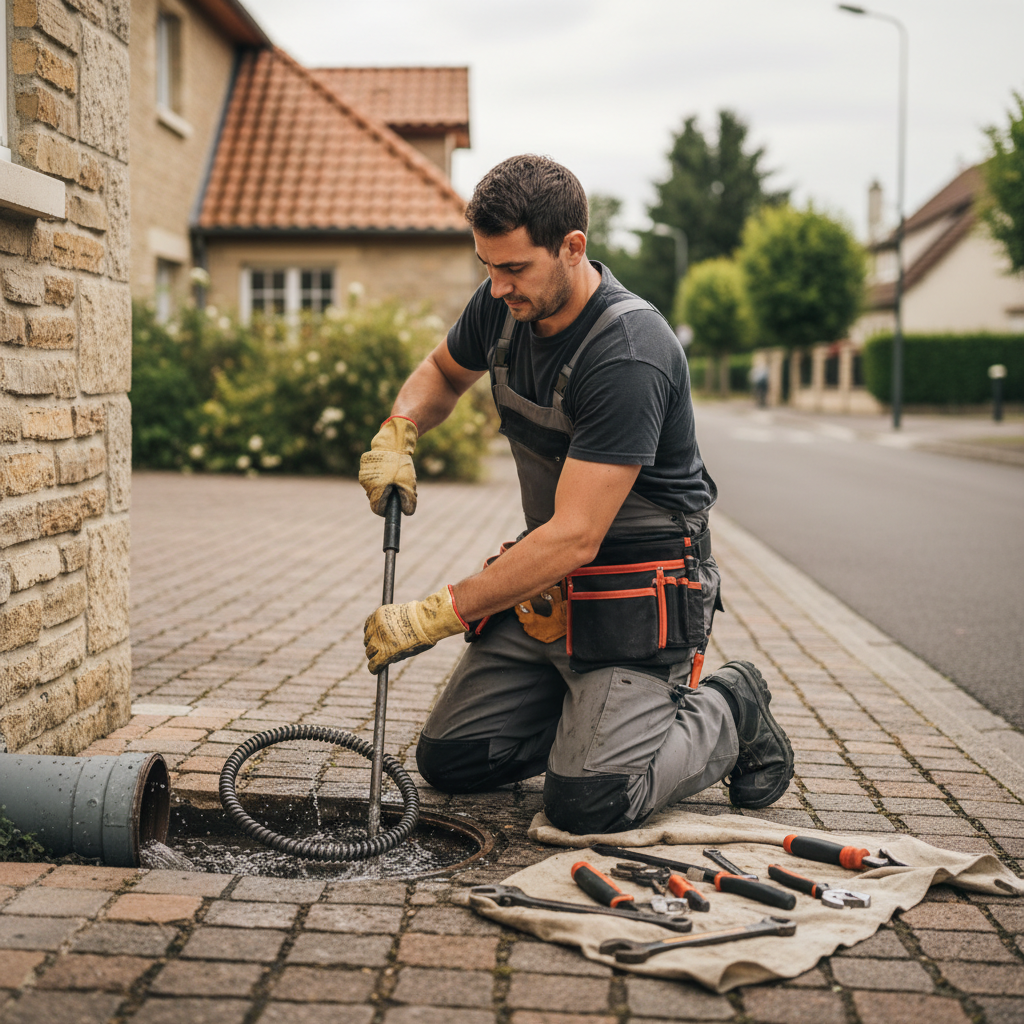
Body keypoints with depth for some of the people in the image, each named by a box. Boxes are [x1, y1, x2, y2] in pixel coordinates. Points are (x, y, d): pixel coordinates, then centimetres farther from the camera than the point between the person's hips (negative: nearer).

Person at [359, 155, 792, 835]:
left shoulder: (628, 357, -29)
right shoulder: (504, 305, -4)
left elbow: (575, 536, -31)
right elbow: (444, 372, 19)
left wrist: (438, 616, -30)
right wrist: (396, 433, -3)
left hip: (637, 591, -7)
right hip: (547, 584, 8)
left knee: (586, 804, -17)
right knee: (447, 761, 4)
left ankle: (728, 713, 8)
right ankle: (592, 710, 24)